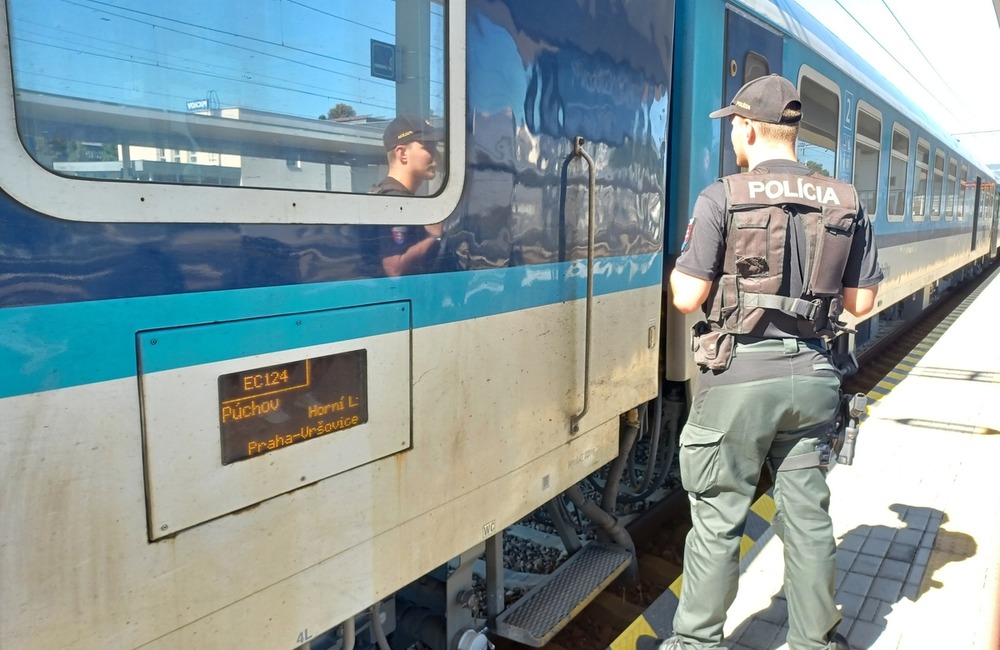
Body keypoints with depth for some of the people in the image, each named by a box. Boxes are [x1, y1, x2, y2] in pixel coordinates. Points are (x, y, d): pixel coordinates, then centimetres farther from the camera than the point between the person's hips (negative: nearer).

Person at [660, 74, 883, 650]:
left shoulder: (723, 198, -10)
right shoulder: (846, 203, 4)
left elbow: (688, 298, -11)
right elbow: (862, 301, 6)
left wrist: (683, 256, 8)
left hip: (739, 376, -4)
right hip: (813, 377, 5)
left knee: (719, 518, 7)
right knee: (808, 514, 16)